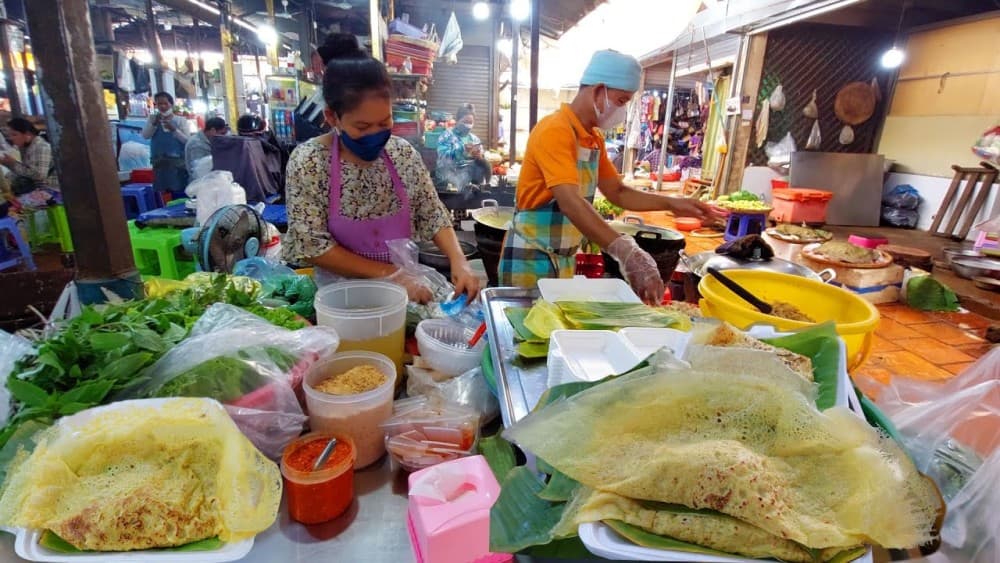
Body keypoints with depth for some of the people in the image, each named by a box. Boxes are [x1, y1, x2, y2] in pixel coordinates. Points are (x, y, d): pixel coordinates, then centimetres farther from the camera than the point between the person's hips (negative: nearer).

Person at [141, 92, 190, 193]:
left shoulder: (180, 120, 6)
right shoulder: (153, 118, 13)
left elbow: (187, 140, -3)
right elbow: (145, 135, 1)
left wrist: (174, 129, -15)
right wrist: (154, 123, -11)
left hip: (178, 162, -2)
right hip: (159, 163, 2)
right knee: (161, 193, -3)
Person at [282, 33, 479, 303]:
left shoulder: (404, 154, -4)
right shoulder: (308, 162, -13)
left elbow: (432, 215, 2)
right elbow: (312, 246, -13)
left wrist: (458, 260, -15)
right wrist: (389, 273, -18)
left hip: (407, 289, 2)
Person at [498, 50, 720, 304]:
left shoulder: (594, 138, 8)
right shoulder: (554, 131, -20)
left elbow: (617, 192, 14)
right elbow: (570, 203, -33)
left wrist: (671, 204, 0)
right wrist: (628, 253, -42)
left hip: (565, 259, 8)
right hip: (532, 258, -8)